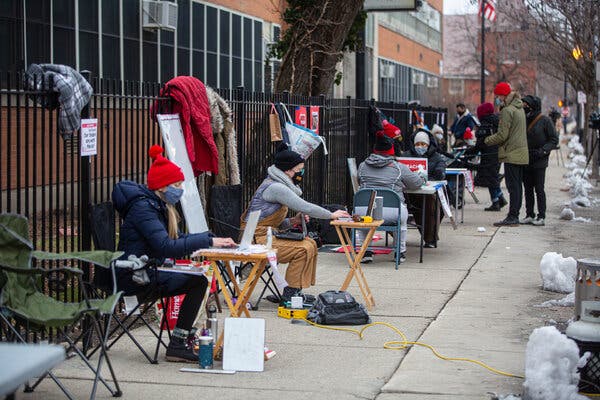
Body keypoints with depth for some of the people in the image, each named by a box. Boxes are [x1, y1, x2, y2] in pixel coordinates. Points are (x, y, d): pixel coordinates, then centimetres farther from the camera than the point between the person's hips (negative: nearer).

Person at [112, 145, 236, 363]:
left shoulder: (158, 205, 15)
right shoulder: (143, 207, -17)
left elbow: (176, 238, 15)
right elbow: (166, 247, -28)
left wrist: (213, 238, 0)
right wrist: (208, 241, -29)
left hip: (148, 271, 10)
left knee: (200, 278, -4)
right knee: (197, 281, -19)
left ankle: (182, 340, -4)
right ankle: (177, 345, -16)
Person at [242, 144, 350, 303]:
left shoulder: (279, 185, 15)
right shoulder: (275, 187, -18)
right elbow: (306, 207, -21)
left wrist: (293, 221, 1)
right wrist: (332, 215, -9)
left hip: (268, 235, 10)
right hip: (258, 238, -10)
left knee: (310, 244, 3)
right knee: (303, 249, -19)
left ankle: (294, 293, 4)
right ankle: (289, 295, -12)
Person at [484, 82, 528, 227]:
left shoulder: (507, 110, -14)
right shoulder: (519, 108, 16)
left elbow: (502, 135, -17)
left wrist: (487, 140, -2)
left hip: (512, 154, -10)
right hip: (521, 153, 10)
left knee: (513, 186, -9)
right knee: (517, 185, 11)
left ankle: (512, 217, -9)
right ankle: (514, 216, 16)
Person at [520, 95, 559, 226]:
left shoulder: (545, 121, -7)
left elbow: (554, 140, -6)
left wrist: (542, 151, -17)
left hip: (539, 161, -6)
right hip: (526, 161, 6)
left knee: (539, 189, -5)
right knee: (528, 189, 8)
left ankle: (541, 217, -1)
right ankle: (529, 215, 14)